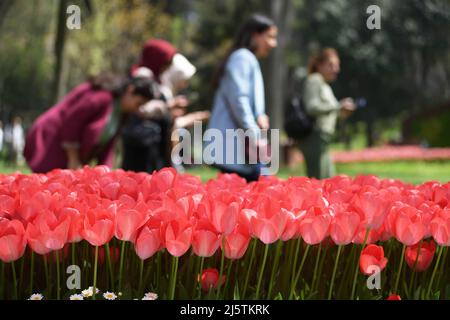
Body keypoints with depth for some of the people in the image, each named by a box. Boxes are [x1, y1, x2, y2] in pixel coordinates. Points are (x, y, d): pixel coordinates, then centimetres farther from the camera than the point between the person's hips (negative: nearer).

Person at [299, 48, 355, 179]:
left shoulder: (325, 85, 24)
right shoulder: (314, 80, -5)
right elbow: (312, 107, -18)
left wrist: (340, 113, 7)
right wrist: (339, 106, -17)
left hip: (322, 139, 10)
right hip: (315, 137, -10)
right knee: (318, 182, -14)